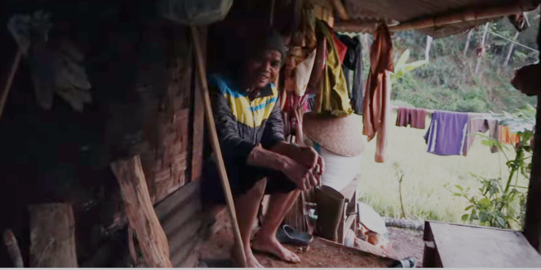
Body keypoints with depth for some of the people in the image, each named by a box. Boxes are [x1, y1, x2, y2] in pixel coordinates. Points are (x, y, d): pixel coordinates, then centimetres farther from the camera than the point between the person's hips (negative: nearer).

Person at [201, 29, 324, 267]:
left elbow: (273, 138, -4)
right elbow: (228, 143, -34)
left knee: (301, 170, 1)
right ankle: (242, 248, -10)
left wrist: (299, 152, -27)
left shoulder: (271, 92, 1)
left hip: (250, 167, 8)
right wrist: (283, 163, -43)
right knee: (256, 175, -34)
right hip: (214, 171, -8)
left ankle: (266, 237, 13)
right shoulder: (220, 87, -23)